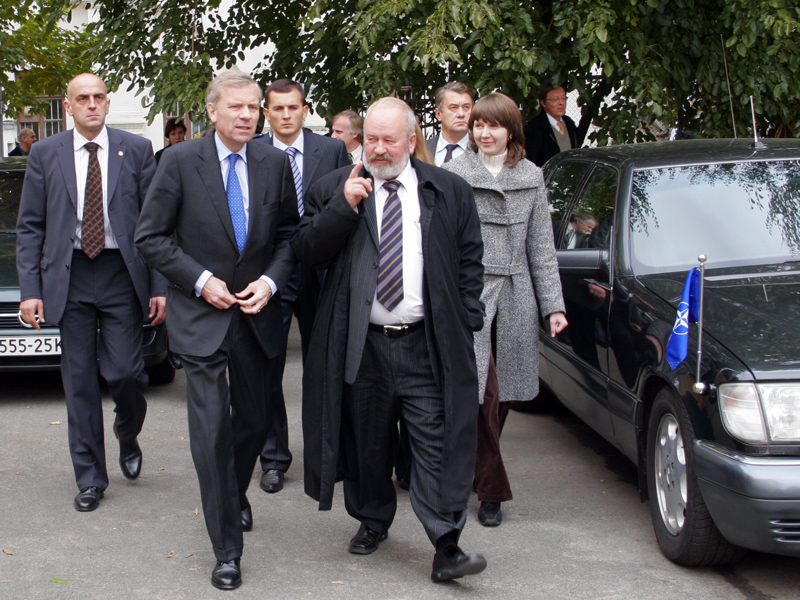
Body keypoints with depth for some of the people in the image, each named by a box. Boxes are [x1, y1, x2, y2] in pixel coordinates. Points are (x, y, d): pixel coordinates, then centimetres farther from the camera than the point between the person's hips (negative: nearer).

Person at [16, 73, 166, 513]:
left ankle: (128, 437, 28)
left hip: (122, 275, -1)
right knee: (79, 382, 5)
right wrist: (30, 290, -3)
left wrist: (159, 287, -5)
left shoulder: (136, 150, 3)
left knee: (125, 373, -5)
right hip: (69, 278, 1)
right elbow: (30, 227, 6)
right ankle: (90, 478, 16)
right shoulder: (45, 154, 6)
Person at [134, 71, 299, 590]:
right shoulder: (180, 162, -6)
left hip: (259, 315, 4)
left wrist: (270, 281, -7)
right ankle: (227, 549, 1)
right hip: (202, 316, -3)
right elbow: (151, 236, -3)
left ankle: (236, 495, 45)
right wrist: (200, 280, -12)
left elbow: (289, 234, 10)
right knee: (213, 430, -7)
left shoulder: (275, 164, 3)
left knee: (255, 421, 14)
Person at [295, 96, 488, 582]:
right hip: (361, 343, 1)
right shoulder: (334, 189, 6)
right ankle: (373, 521, 32)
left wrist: (467, 324, 3)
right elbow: (306, 251, -1)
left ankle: (447, 547, -5)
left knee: (438, 445, -6)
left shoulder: (451, 192, 8)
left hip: (428, 346, -1)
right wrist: (343, 206, -14)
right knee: (367, 443, 12)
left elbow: (470, 262, 11)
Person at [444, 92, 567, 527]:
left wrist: (553, 304, 5)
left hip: (514, 299, 4)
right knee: (483, 393, -11)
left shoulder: (531, 178, 11)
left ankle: (471, 471, 25)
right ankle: (492, 490, -1)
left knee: (502, 396, 7)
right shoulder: (454, 174, 1)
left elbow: (541, 246, 12)